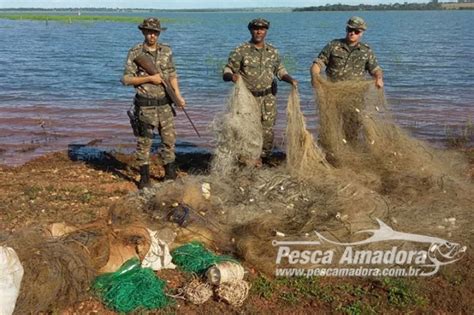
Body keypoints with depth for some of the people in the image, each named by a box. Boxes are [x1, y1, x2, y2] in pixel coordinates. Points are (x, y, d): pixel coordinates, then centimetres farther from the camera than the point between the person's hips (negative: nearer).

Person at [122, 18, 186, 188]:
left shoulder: (166, 51, 7)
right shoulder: (135, 53, -6)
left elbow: (172, 75, 11)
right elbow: (126, 79, -9)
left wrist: (178, 96, 0)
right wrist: (149, 78, -15)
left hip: (165, 103, 4)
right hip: (145, 105, -4)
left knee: (169, 139, 9)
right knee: (144, 141, 4)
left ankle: (170, 174, 23)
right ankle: (144, 177, 15)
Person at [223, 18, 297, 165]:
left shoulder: (273, 51, 9)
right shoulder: (240, 51, -4)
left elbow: (280, 70, 18)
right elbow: (226, 72, -5)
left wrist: (290, 79, -1)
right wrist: (232, 76, -28)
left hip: (268, 98, 4)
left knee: (268, 132, 7)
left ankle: (264, 159, 23)